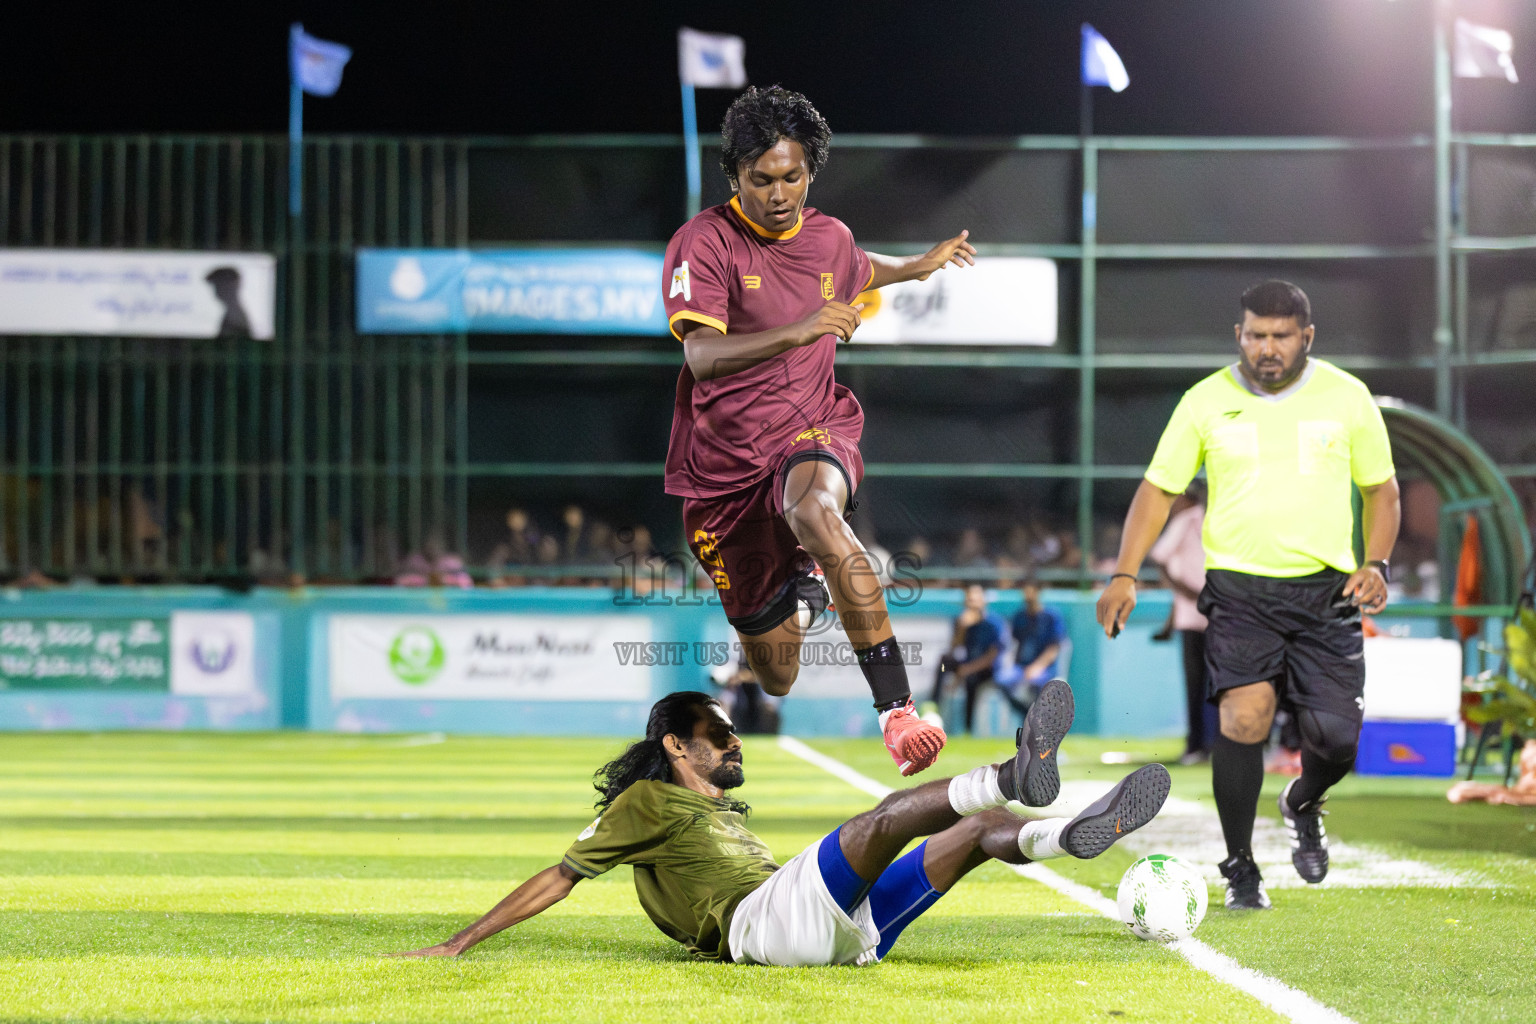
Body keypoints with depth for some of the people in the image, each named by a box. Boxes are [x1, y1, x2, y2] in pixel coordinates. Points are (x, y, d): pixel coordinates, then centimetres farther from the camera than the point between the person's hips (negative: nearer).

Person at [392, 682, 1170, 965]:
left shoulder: (722, 812, 37)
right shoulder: (646, 805, 12)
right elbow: (560, 877, 9)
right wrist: (458, 945, 4)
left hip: (843, 932, 8)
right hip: (760, 923, -8)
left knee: (978, 828, 0)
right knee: (891, 813, -29)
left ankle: (1080, 834, -22)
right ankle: (1014, 778, -49)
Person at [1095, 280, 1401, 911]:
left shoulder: (1346, 397, 4)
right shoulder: (1206, 401, 1)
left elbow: (1381, 488, 13)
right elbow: (1159, 488, 6)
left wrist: (1376, 564, -3)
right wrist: (1125, 574, -5)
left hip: (1326, 591, 1)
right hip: (1239, 588, -1)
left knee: (1335, 738, -6)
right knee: (1244, 716, -19)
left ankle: (1303, 805, 32)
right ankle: (1239, 868, -3)